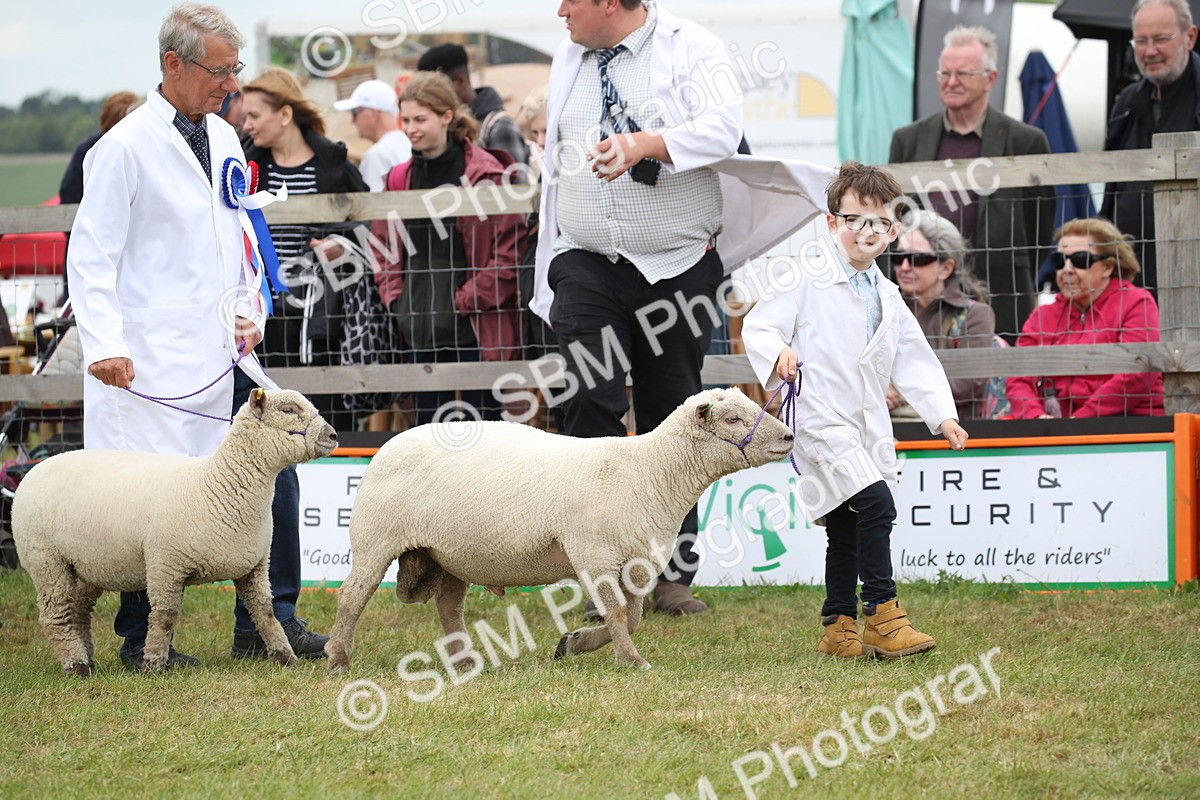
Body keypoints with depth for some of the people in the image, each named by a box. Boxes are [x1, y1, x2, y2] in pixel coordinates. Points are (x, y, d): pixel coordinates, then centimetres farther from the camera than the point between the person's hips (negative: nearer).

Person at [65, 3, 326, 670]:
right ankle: (142, 641, 8)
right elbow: (91, 257, -11)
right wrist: (104, 346, -20)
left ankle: (271, 621, 12)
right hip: (153, 359, -7)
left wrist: (250, 311, 10)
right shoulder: (125, 147, -9)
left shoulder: (223, 138, 13)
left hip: (223, 353, 7)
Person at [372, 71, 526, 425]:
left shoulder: (485, 173, -7)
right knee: (427, 422, 8)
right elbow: (384, 249, 19)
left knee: (483, 418, 0)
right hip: (420, 327, 5)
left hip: (475, 326, -5)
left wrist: (468, 300, -10)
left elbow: (510, 247, -9)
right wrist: (395, 300, 5)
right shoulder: (399, 179, 10)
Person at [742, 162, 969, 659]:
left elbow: (914, 362, 17)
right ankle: (882, 616, -17)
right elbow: (758, 325, -5)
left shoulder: (888, 299, 15)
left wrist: (943, 415, 7)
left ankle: (838, 627, 21)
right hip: (821, 418, -7)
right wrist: (778, 353, -26)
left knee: (847, 531, 12)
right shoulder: (808, 282, -4)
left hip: (868, 427, 7)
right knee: (876, 505, -22)